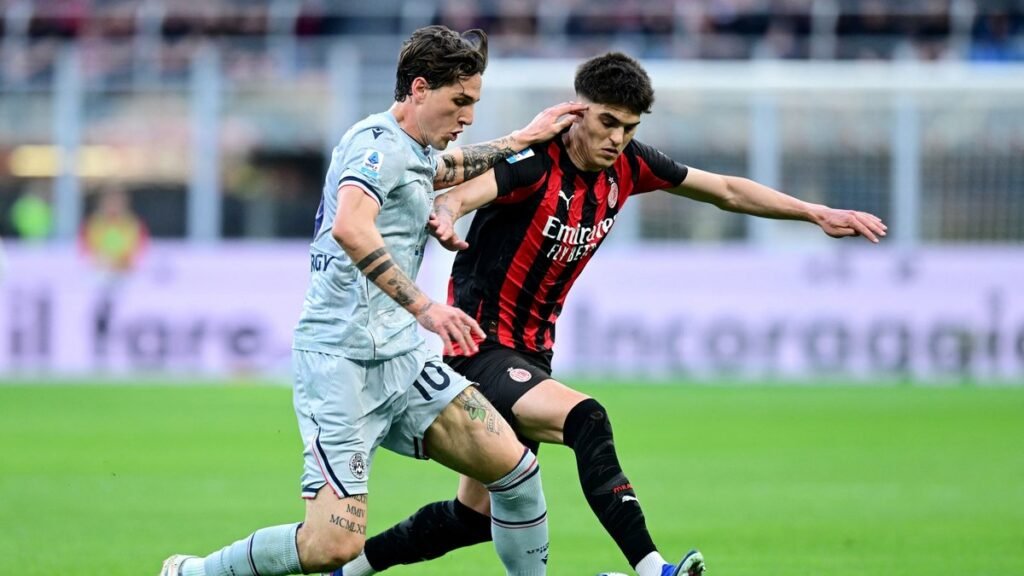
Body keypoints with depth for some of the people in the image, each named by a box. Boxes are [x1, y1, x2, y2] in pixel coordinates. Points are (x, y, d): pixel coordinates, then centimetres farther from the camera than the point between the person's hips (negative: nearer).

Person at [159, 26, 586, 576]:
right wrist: (424, 307, -34)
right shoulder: (379, 142, -12)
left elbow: (450, 168, 45)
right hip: (341, 360, -10)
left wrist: (525, 137, 45)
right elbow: (350, 228, -32)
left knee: (515, 467, -1)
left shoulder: (412, 152, 18)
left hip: (400, 359, 10)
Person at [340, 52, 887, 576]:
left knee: (475, 516, 14)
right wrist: (445, 217, -63)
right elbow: (456, 196, -40)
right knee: (585, 419, -32)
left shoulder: (626, 164, -1)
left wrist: (817, 213, 8)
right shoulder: (534, 164, -21)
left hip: (531, 352, 8)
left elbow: (727, 190, 11)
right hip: (481, 347, -8)